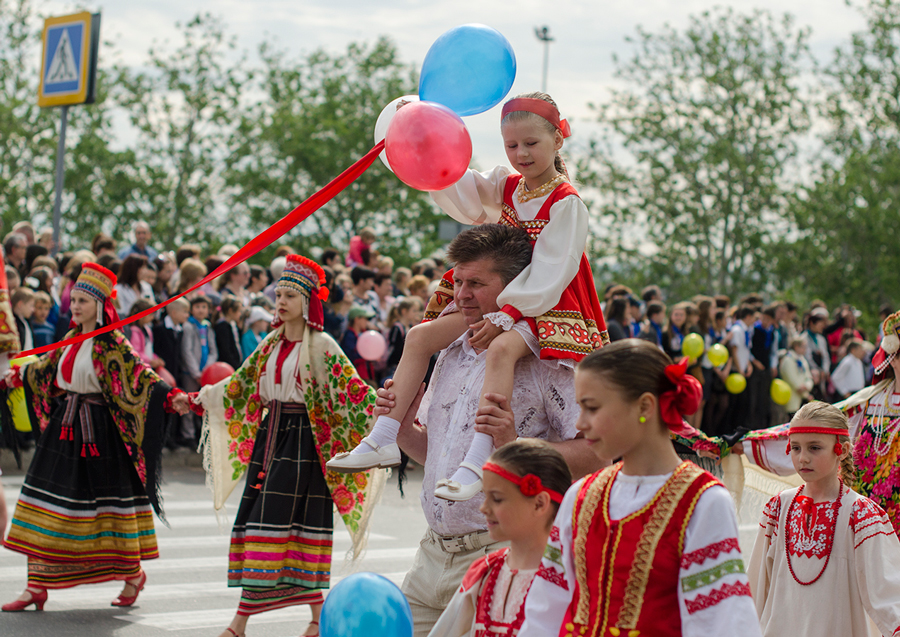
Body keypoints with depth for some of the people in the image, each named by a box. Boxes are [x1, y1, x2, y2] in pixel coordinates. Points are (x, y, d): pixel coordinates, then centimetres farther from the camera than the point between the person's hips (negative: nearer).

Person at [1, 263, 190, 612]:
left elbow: (141, 375, -20)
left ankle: (133, 574, 22)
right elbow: (46, 367, 29)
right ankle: (36, 587, 8)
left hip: (99, 432, -7)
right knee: (46, 502, 3)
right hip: (65, 426, 7)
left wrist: (172, 397, -34)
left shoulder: (112, 344, -11)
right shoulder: (72, 341, 11)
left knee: (109, 505, 1)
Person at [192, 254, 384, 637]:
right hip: (269, 436, 7)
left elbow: (353, 389, -11)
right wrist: (201, 397, 18)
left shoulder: (321, 346, -7)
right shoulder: (272, 344, 13)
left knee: (272, 522, -10)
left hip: (302, 442, -7)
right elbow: (241, 383, 22)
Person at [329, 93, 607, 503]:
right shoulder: (504, 188, 10)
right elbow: (450, 184, 10)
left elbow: (549, 274, -19)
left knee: (501, 348, -39)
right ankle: (383, 439, -5)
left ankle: (477, 461, -45)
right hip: (499, 299, 8)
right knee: (420, 336, -3)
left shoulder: (566, 203, -13)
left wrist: (506, 315, -26)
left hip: (546, 306, -8)